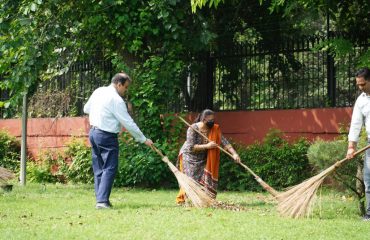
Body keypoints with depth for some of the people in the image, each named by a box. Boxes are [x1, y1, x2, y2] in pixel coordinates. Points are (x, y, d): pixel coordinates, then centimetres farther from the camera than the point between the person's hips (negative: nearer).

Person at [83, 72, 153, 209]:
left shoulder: (98, 91, 7)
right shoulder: (116, 100, -16)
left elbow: (86, 109, 20)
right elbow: (128, 123, -15)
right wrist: (143, 139, -8)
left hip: (93, 132, 8)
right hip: (107, 136, -8)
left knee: (99, 169, 12)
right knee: (109, 169, -7)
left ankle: (100, 199, 13)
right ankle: (102, 200, -16)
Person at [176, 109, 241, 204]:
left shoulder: (214, 129, -11)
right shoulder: (193, 129, -23)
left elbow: (224, 142, -18)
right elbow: (191, 147, -26)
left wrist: (234, 153, -31)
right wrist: (207, 146, -30)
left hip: (202, 159, 4)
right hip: (189, 157, -4)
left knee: (204, 179, -7)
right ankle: (182, 199, 1)